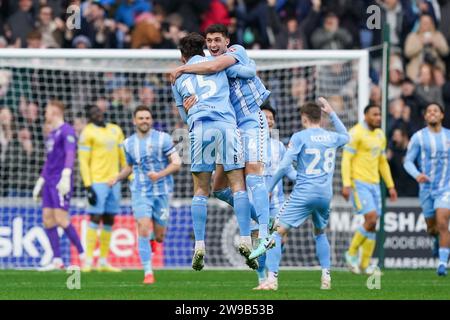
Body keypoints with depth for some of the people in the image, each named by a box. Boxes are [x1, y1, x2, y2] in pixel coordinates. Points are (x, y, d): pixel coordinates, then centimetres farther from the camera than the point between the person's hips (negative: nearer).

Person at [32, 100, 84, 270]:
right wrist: (40, 182, 29)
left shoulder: (67, 130, -8)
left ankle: (83, 254, -7)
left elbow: (70, 154, -20)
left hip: (60, 182, -9)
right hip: (49, 182, 9)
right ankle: (57, 260, 4)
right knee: (47, 219, 3)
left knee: (61, 219, -14)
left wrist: (65, 176, -31)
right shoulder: (51, 134, 21)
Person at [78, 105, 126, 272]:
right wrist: (88, 186, -14)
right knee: (95, 218, -9)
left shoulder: (115, 130, 14)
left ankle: (103, 261, 12)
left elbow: (124, 156, 19)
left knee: (109, 221, 7)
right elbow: (83, 161, -7)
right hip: (97, 182, -6)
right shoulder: (88, 133, -4)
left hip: (114, 181, 6)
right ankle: (88, 260, -7)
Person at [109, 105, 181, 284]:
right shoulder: (129, 143, 7)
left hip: (161, 192, -1)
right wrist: (117, 178, 6)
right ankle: (148, 273, -15)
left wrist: (160, 175, -23)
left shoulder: (163, 139, -5)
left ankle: (153, 238, 45)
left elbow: (176, 163, -7)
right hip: (140, 193, 1)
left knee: (159, 237, 6)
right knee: (144, 230, -18)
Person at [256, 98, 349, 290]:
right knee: (320, 233, 28)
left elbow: (284, 166, -10)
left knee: (278, 232, -5)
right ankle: (326, 276, 16)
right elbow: (345, 136, 35)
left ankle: (272, 278, -19)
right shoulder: (332, 137, 9)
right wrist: (332, 113, 37)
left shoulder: (299, 137, -5)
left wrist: (269, 189, 0)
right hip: (326, 194, 5)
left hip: (303, 193, -5)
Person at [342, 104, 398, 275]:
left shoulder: (380, 135, 13)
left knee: (373, 225, 3)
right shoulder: (356, 133, -11)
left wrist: (390, 186, 17)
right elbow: (346, 159, -14)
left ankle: (364, 265, 9)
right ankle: (352, 253, -1)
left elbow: (383, 162, 21)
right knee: (371, 219, -18)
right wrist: (346, 185, -22)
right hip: (358, 183, -8)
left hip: (373, 184, 8)